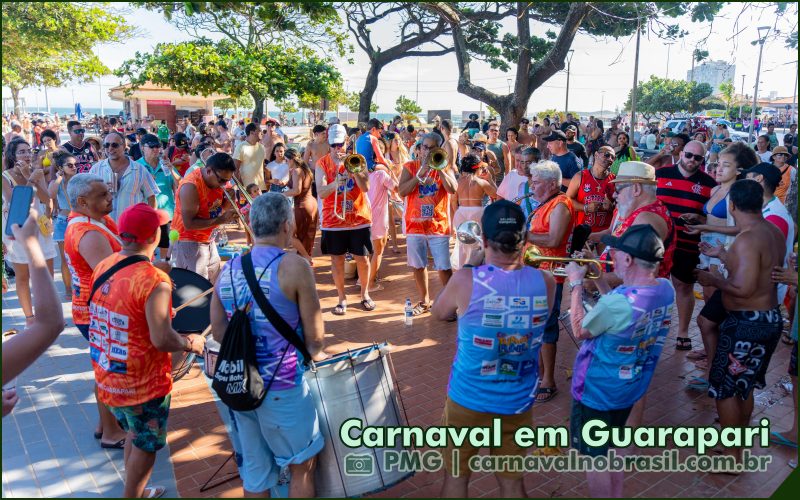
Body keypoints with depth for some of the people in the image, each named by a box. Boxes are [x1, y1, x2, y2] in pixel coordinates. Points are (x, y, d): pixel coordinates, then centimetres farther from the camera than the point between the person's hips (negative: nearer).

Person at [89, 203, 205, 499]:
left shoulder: (103, 266, -4)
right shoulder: (155, 281, -27)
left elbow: (114, 316, 9)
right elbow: (162, 340, -28)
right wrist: (191, 343, -9)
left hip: (107, 376, 8)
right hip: (143, 384, -8)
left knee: (134, 434, 28)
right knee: (146, 445, 16)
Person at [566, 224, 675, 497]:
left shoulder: (616, 303, -35)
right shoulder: (666, 289, -10)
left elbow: (580, 330, -15)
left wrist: (576, 284, -8)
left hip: (597, 392, -8)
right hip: (630, 388, 8)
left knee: (594, 458, 13)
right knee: (611, 447, 28)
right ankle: (615, 495, 45)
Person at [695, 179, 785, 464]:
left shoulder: (747, 239, -24)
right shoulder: (773, 232, 5)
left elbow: (743, 288, -30)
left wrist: (712, 279, -15)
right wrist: (723, 255, 21)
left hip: (748, 323, -9)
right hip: (770, 318, 10)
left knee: (724, 388, 5)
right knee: (744, 386, 23)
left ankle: (731, 455, 16)